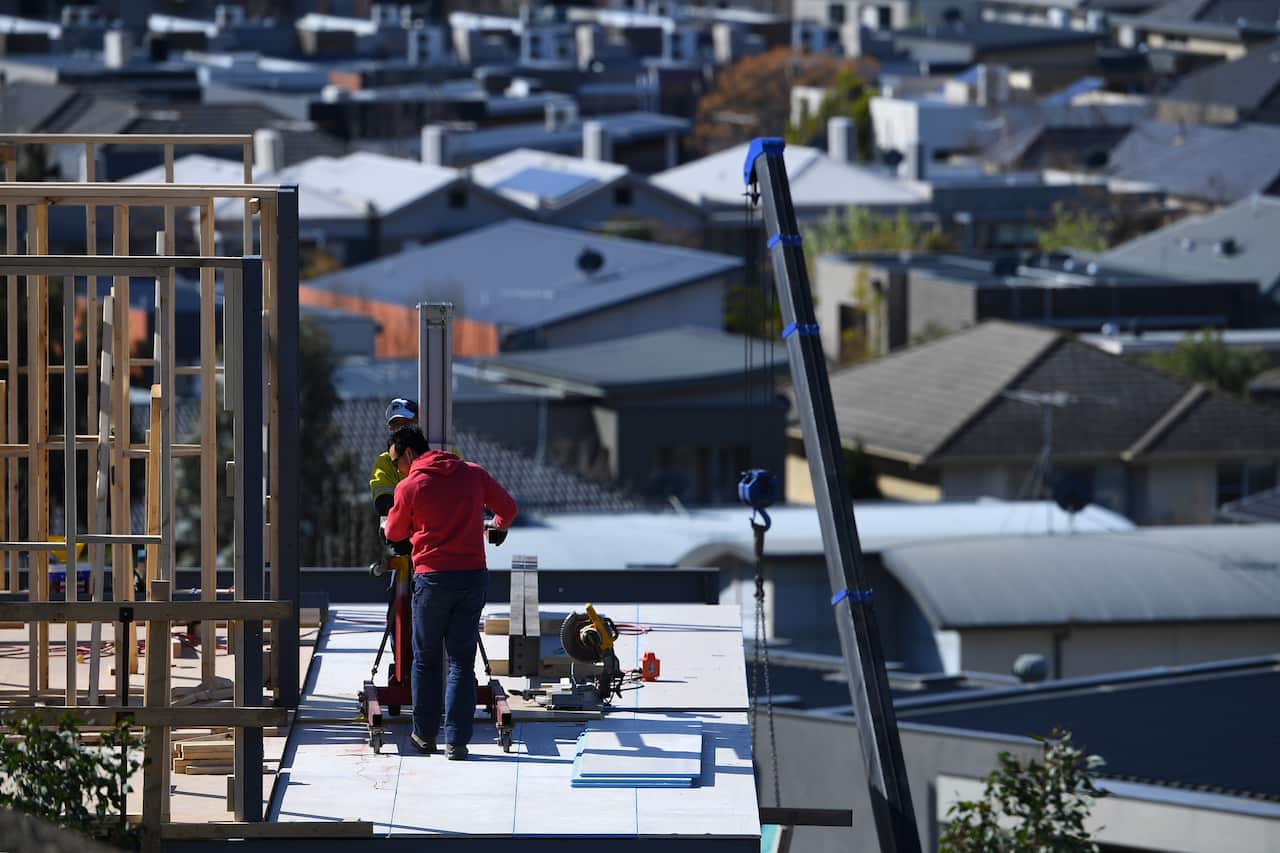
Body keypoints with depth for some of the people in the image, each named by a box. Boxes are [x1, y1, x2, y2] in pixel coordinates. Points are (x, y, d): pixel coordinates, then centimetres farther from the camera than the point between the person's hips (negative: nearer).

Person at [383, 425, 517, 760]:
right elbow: (507, 508, 16)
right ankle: (456, 741, -2)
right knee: (462, 661, 4)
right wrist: (497, 526, 39)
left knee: (425, 660, 13)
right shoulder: (473, 474, 5)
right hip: (474, 575, 3)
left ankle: (424, 735, 19)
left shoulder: (409, 487, -3)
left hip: (433, 578, -3)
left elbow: (395, 533, 9)